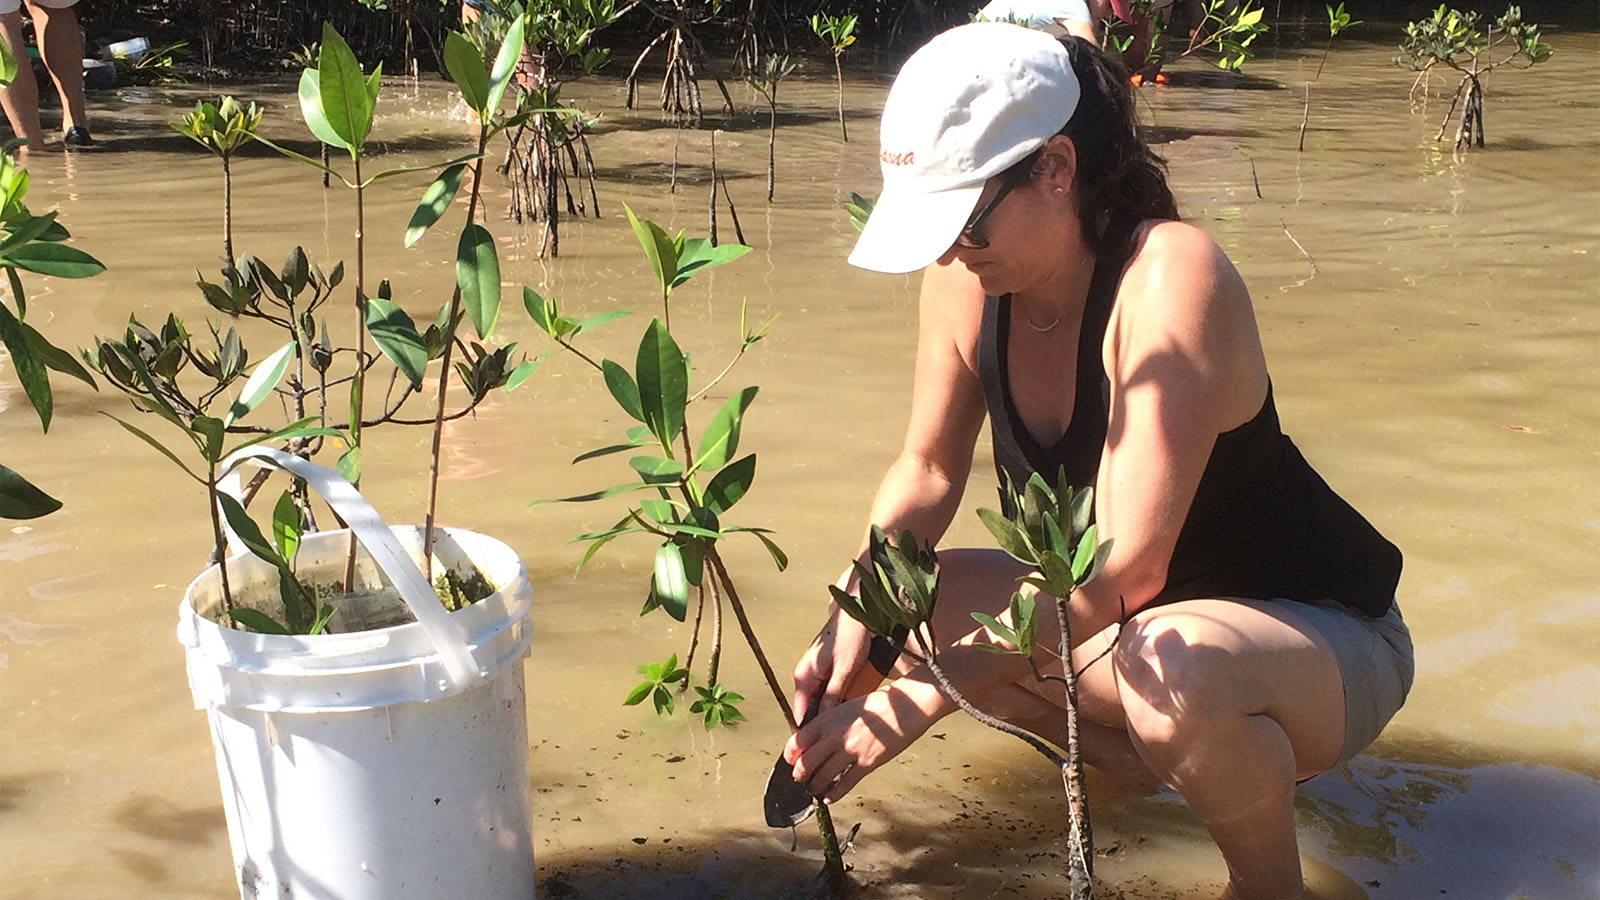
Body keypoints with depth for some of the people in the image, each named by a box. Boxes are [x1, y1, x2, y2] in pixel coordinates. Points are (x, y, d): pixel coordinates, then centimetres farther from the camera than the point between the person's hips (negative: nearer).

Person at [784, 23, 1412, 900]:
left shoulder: (1171, 277, -31)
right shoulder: (964, 279, -10)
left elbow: (1128, 563, -35)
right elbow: (927, 470, 3)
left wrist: (921, 696, -34)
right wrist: (854, 620, -15)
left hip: (1323, 634, -7)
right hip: (1129, 616, 7)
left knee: (1170, 673, -40)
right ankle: (1153, 753, 11)